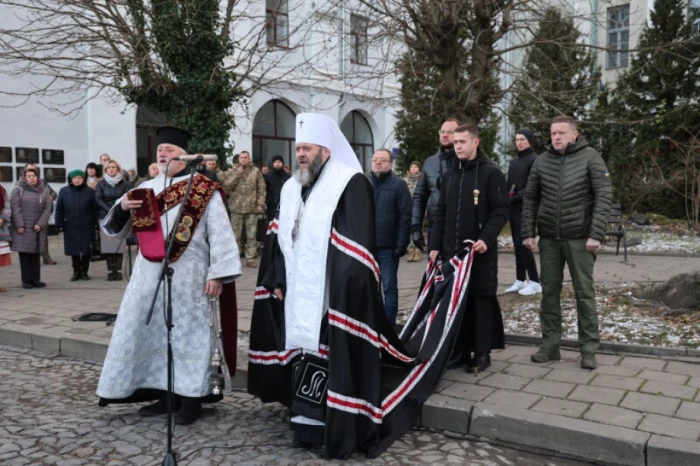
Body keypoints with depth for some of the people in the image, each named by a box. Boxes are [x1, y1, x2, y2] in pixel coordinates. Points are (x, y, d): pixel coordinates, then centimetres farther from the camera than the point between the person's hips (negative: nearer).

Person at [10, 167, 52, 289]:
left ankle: (35, 279, 12)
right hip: (23, 228, -3)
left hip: (38, 228, 3)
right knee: (25, 255, -2)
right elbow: (15, 208, -6)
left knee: (36, 255, 6)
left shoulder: (44, 191, 8)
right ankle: (26, 281, 4)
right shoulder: (18, 190, 0)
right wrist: (19, 225, -14)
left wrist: (40, 224, -9)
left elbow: (47, 209, 3)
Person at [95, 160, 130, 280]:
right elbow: (98, 199, 1)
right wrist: (110, 211, -13)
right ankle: (110, 270, 1)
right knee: (108, 244, -3)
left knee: (119, 243, -5)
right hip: (106, 217, 1)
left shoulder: (124, 184, 6)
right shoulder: (101, 184, 9)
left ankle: (118, 270, 0)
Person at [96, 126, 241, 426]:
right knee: (153, 333, 10)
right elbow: (116, 228, 15)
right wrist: (121, 208, -7)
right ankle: (165, 394, 23)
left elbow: (220, 234, -8)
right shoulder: (146, 189, 11)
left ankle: (191, 398, 12)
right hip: (150, 277, 6)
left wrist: (217, 274, -16)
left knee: (189, 334, 2)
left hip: (188, 279, -5)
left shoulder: (204, 190, -4)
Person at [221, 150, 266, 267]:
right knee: (235, 234, 4)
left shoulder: (256, 171, 3)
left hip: (252, 207, 0)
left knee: (251, 235, 6)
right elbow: (226, 186, -7)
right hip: (236, 207, 0)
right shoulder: (232, 171, 5)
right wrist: (237, 174, -10)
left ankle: (250, 258, 13)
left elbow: (261, 188, 2)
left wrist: (260, 203, -5)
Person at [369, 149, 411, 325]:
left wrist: (401, 245, -14)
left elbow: (405, 217, -8)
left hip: (388, 247, -4)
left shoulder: (399, 184, -2)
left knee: (389, 287, 3)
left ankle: (389, 324, 11)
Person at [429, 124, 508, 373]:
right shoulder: (449, 175, 14)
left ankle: (482, 353, 11)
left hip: (480, 250, -5)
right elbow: (441, 214, 14)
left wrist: (486, 238, -20)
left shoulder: (491, 173, -3)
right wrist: (435, 245, 8)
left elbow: (501, 212, -8)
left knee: (481, 301, 2)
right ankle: (460, 350, 18)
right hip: (451, 250, 5)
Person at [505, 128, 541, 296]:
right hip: (513, 209, 8)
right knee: (517, 244, 9)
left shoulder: (535, 160, -6)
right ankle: (520, 280, 16)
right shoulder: (513, 162, 19)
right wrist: (506, 203, 7)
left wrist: (517, 196, -21)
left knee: (522, 244, -11)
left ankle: (535, 282, -4)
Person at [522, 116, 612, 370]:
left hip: (579, 238, -3)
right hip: (549, 238, 3)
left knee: (584, 293, 3)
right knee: (549, 292, 7)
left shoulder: (590, 158, -4)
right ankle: (550, 345, 16)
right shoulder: (542, 161, 5)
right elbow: (530, 198, 8)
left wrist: (596, 234, -16)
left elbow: (604, 197, -9)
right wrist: (528, 232, 0)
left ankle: (588, 349, 12)